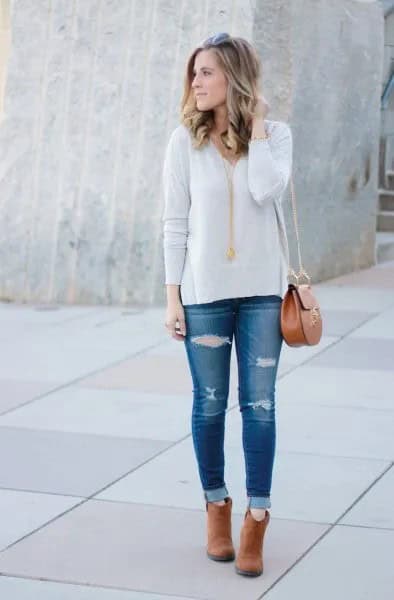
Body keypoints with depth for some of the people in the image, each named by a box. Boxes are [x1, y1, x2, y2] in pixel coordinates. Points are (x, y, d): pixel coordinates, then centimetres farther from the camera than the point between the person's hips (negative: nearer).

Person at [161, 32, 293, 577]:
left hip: (261, 289, 0)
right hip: (205, 291, 0)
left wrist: (256, 126, -11)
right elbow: (175, 222, 0)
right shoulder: (185, 139, -1)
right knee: (209, 403, 9)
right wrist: (172, 296, -2)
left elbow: (265, 190, -19)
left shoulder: (276, 134, -1)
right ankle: (217, 508, 25)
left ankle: (256, 522, 9)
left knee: (259, 405, 2)